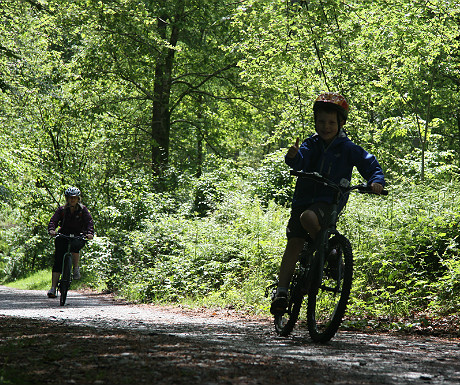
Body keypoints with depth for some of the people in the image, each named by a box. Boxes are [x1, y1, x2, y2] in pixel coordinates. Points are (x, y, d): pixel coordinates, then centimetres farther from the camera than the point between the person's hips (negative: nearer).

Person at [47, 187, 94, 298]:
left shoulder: (83, 210, 0)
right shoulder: (62, 209, 2)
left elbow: (89, 222, -12)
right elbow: (53, 220, -10)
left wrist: (90, 233, -32)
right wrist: (51, 230, -32)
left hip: (78, 236, -1)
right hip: (63, 236, 1)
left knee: (75, 246, -38)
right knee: (58, 261, -10)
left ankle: (76, 269, -17)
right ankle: (53, 288, -9)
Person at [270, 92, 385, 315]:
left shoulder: (348, 149, 0)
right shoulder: (311, 144, 5)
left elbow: (371, 165, 2)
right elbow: (300, 162, -13)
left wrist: (376, 181, -19)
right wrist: (293, 157, -37)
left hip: (330, 201, -3)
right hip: (304, 198, 3)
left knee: (308, 218, -34)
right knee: (294, 243, -7)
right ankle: (281, 292, -6)